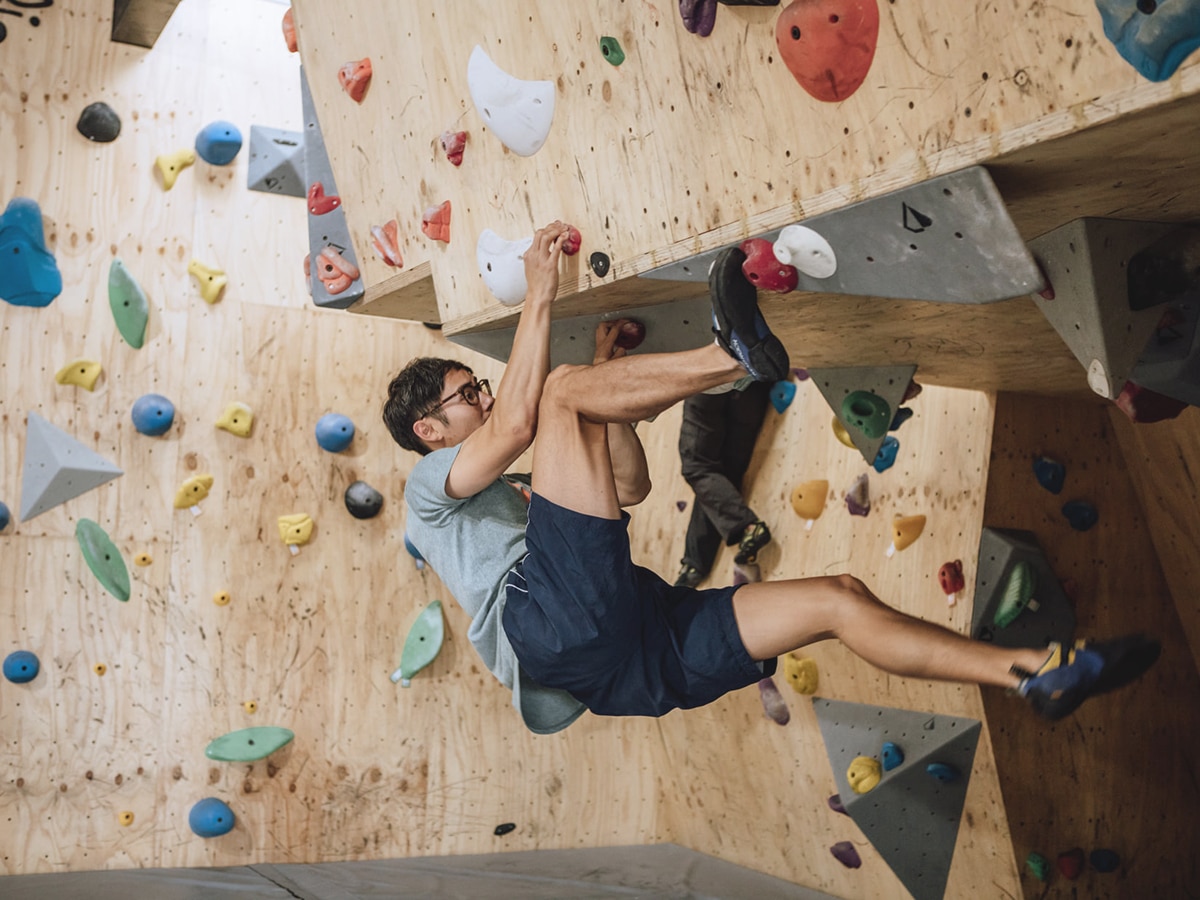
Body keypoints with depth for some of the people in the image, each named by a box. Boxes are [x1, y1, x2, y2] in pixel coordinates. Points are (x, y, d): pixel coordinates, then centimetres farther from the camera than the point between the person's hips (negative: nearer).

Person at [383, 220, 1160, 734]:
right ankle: (737, 355, -21)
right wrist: (539, 296, -3)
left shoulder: (512, 491, 41)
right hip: (555, 629, -8)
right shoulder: (431, 483, 15)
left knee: (839, 596, 1)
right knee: (562, 390, -12)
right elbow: (515, 423, -7)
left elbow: (630, 488, 35)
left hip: (630, 662, 8)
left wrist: (607, 384, 30)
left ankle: (1036, 674, -1)